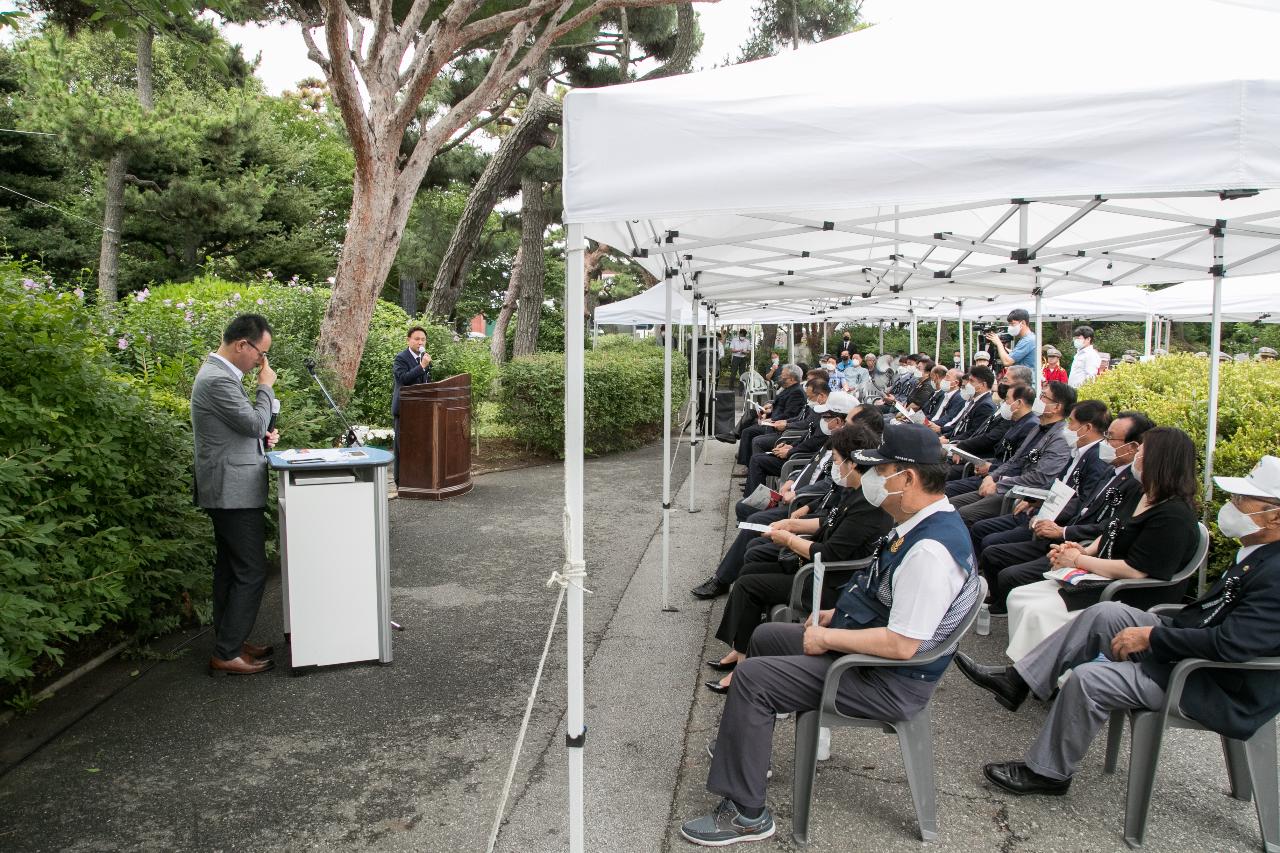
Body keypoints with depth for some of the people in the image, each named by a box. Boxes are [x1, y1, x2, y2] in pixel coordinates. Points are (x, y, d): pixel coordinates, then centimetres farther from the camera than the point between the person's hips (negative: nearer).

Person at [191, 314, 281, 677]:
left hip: (226, 491, 11)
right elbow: (255, 422, -19)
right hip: (235, 491, -11)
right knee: (251, 572, -5)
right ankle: (226, 655, 2)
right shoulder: (219, 380, -20)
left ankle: (229, 642, 26)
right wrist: (266, 386, -7)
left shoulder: (218, 373, 14)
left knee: (229, 570, 16)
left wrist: (262, 436, 7)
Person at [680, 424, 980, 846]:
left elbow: (901, 645, -31)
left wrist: (828, 638, -20)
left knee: (751, 677, -16)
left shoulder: (930, 550, -30)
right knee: (765, 636, 20)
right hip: (864, 648, 11)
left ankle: (746, 814, -4)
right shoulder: (921, 524, 3)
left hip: (889, 683, -11)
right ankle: (747, 744, 37)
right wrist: (838, 614, 9)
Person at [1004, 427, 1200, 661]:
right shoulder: (1143, 496, 10)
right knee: (1018, 597, -2)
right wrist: (1086, 550, 1)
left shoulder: (1173, 516, -20)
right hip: (1099, 581, 10)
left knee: (1037, 612, -24)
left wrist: (1079, 560, -14)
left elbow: (1135, 571, -24)